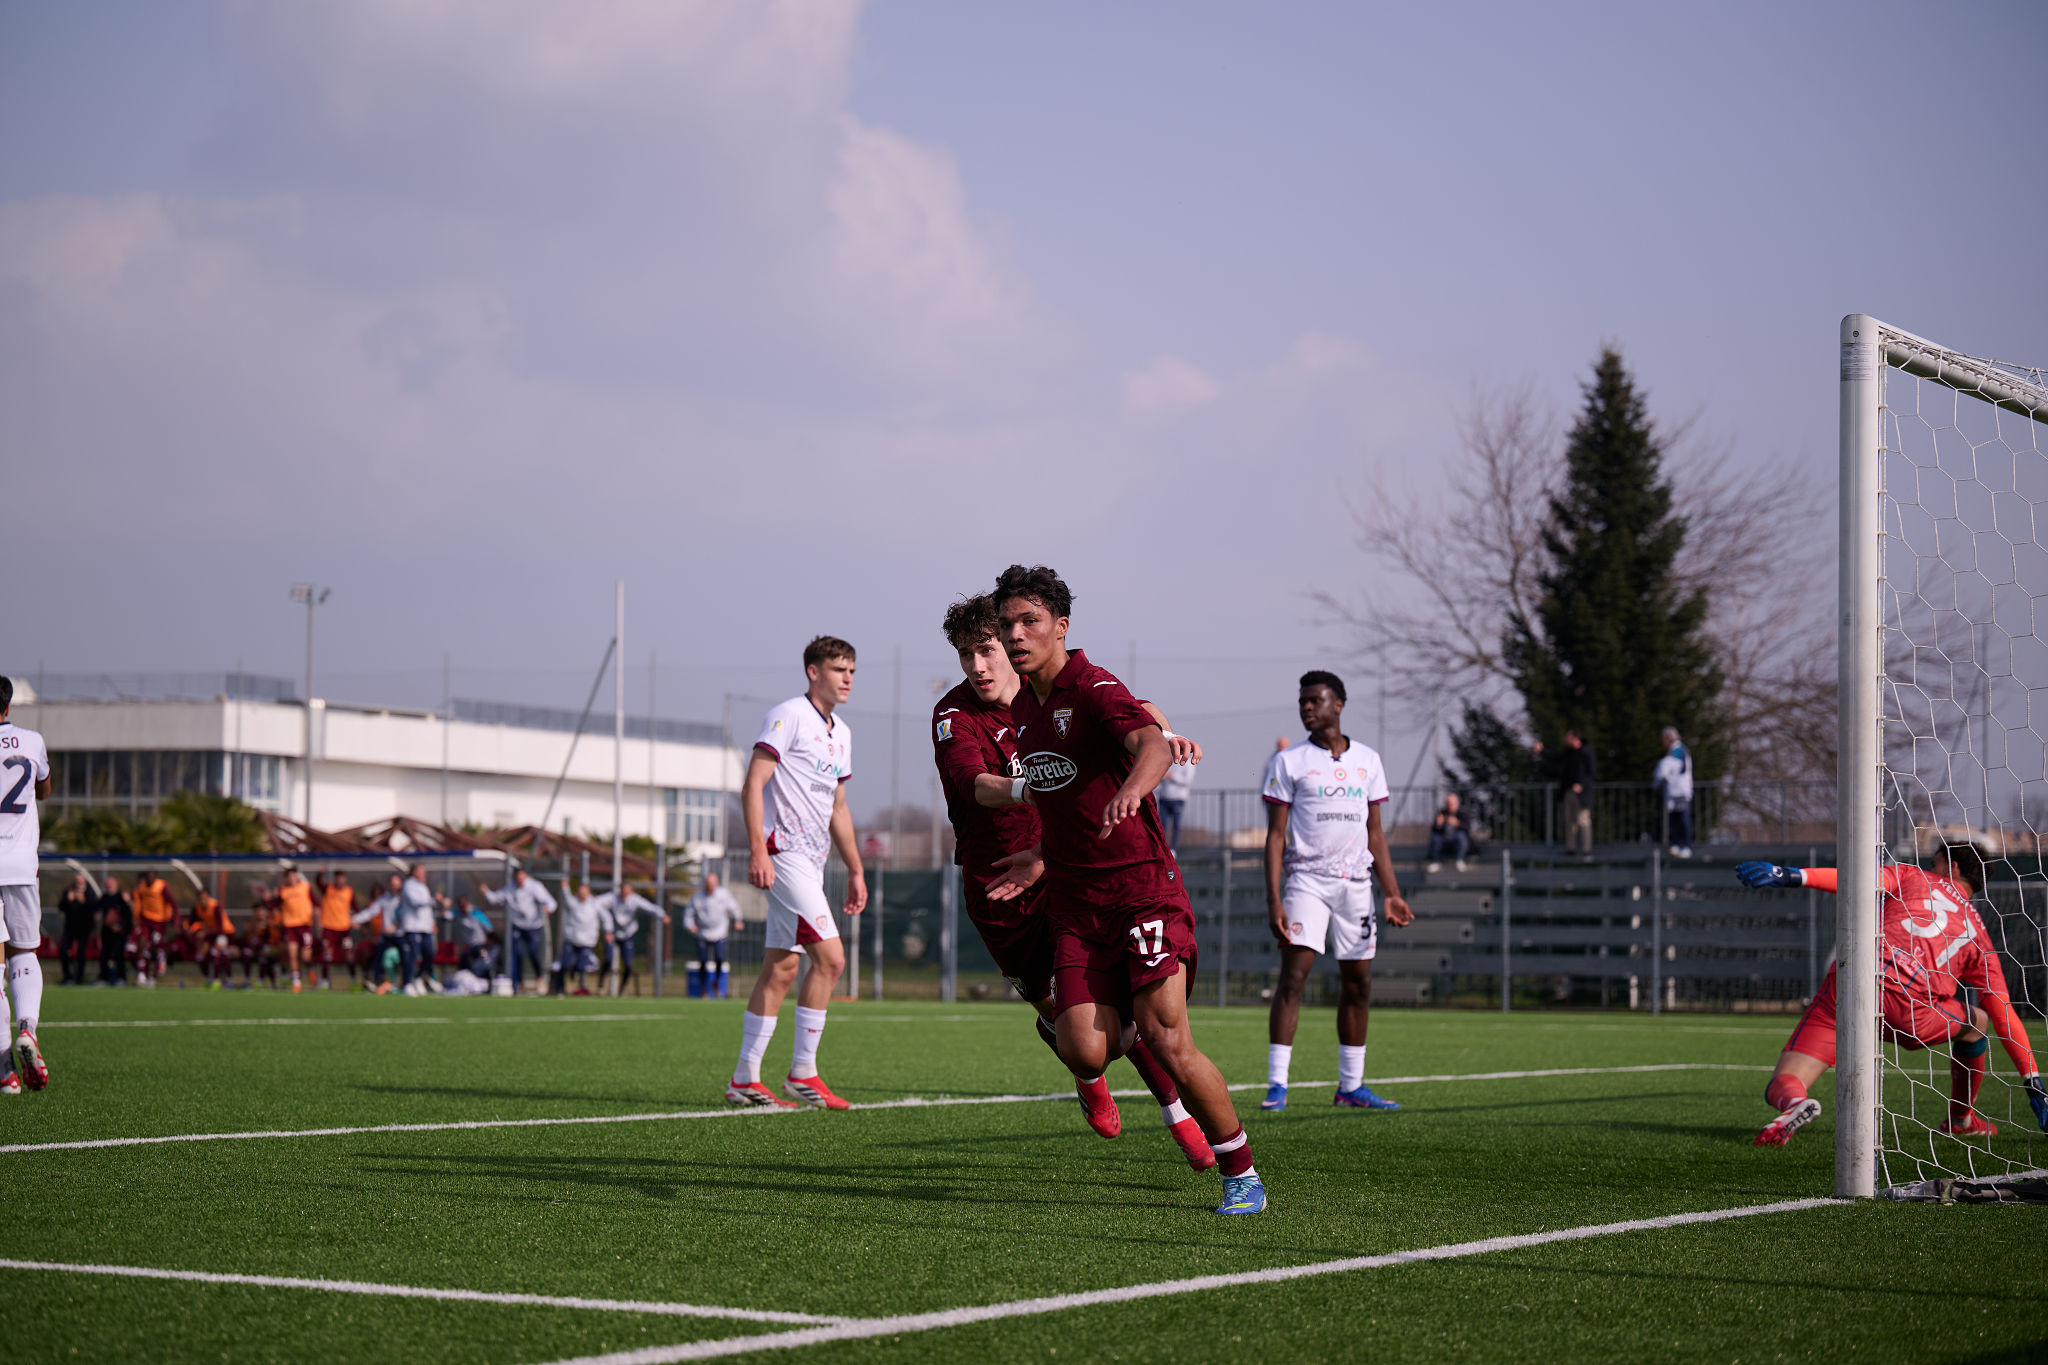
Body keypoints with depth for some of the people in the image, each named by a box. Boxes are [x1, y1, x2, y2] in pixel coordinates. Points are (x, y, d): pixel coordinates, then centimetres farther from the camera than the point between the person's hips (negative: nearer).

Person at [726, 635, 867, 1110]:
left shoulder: (841, 732, 19)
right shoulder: (787, 716, -8)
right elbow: (753, 786, -14)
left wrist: (855, 869, 22)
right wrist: (757, 850, -23)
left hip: (811, 859, 9)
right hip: (783, 852, -9)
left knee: (780, 969, 6)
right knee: (830, 957, -14)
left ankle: (744, 1080, 9)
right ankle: (802, 1073, -7)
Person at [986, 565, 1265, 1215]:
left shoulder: (1094, 689, -10)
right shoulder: (1021, 709, 13)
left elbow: (1154, 747, -31)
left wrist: (1129, 791, -51)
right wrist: (1042, 858, 19)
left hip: (1143, 887, -6)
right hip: (1074, 903, 6)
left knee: (1168, 1044, -14)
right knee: (1085, 1055, -9)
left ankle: (1242, 1175, 2)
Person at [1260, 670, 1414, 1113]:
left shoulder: (1368, 762, 11)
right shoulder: (1288, 763, 0)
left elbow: (1374, 833, 16)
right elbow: (1276, 836, -2)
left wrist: (1391, 893, 9)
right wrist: (1273, 900, -11)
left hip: (1355, 881, 4)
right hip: (1307, 880, -4)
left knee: (1358, 984, 6)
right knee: (1293, 975, -14)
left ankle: (1351, 1086, 15)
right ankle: (1276, 1084, -14)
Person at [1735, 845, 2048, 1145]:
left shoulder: (1911, 877, 25)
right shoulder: (1977, 935, 27)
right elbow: (2004, 1014, 23)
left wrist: (1792, 876, -8)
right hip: (1912, 1013, 1)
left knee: (1779, 1089, -1)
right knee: (1978, 1022, 35)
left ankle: (1794, 1102, -38)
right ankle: (1962, 1121, 47)